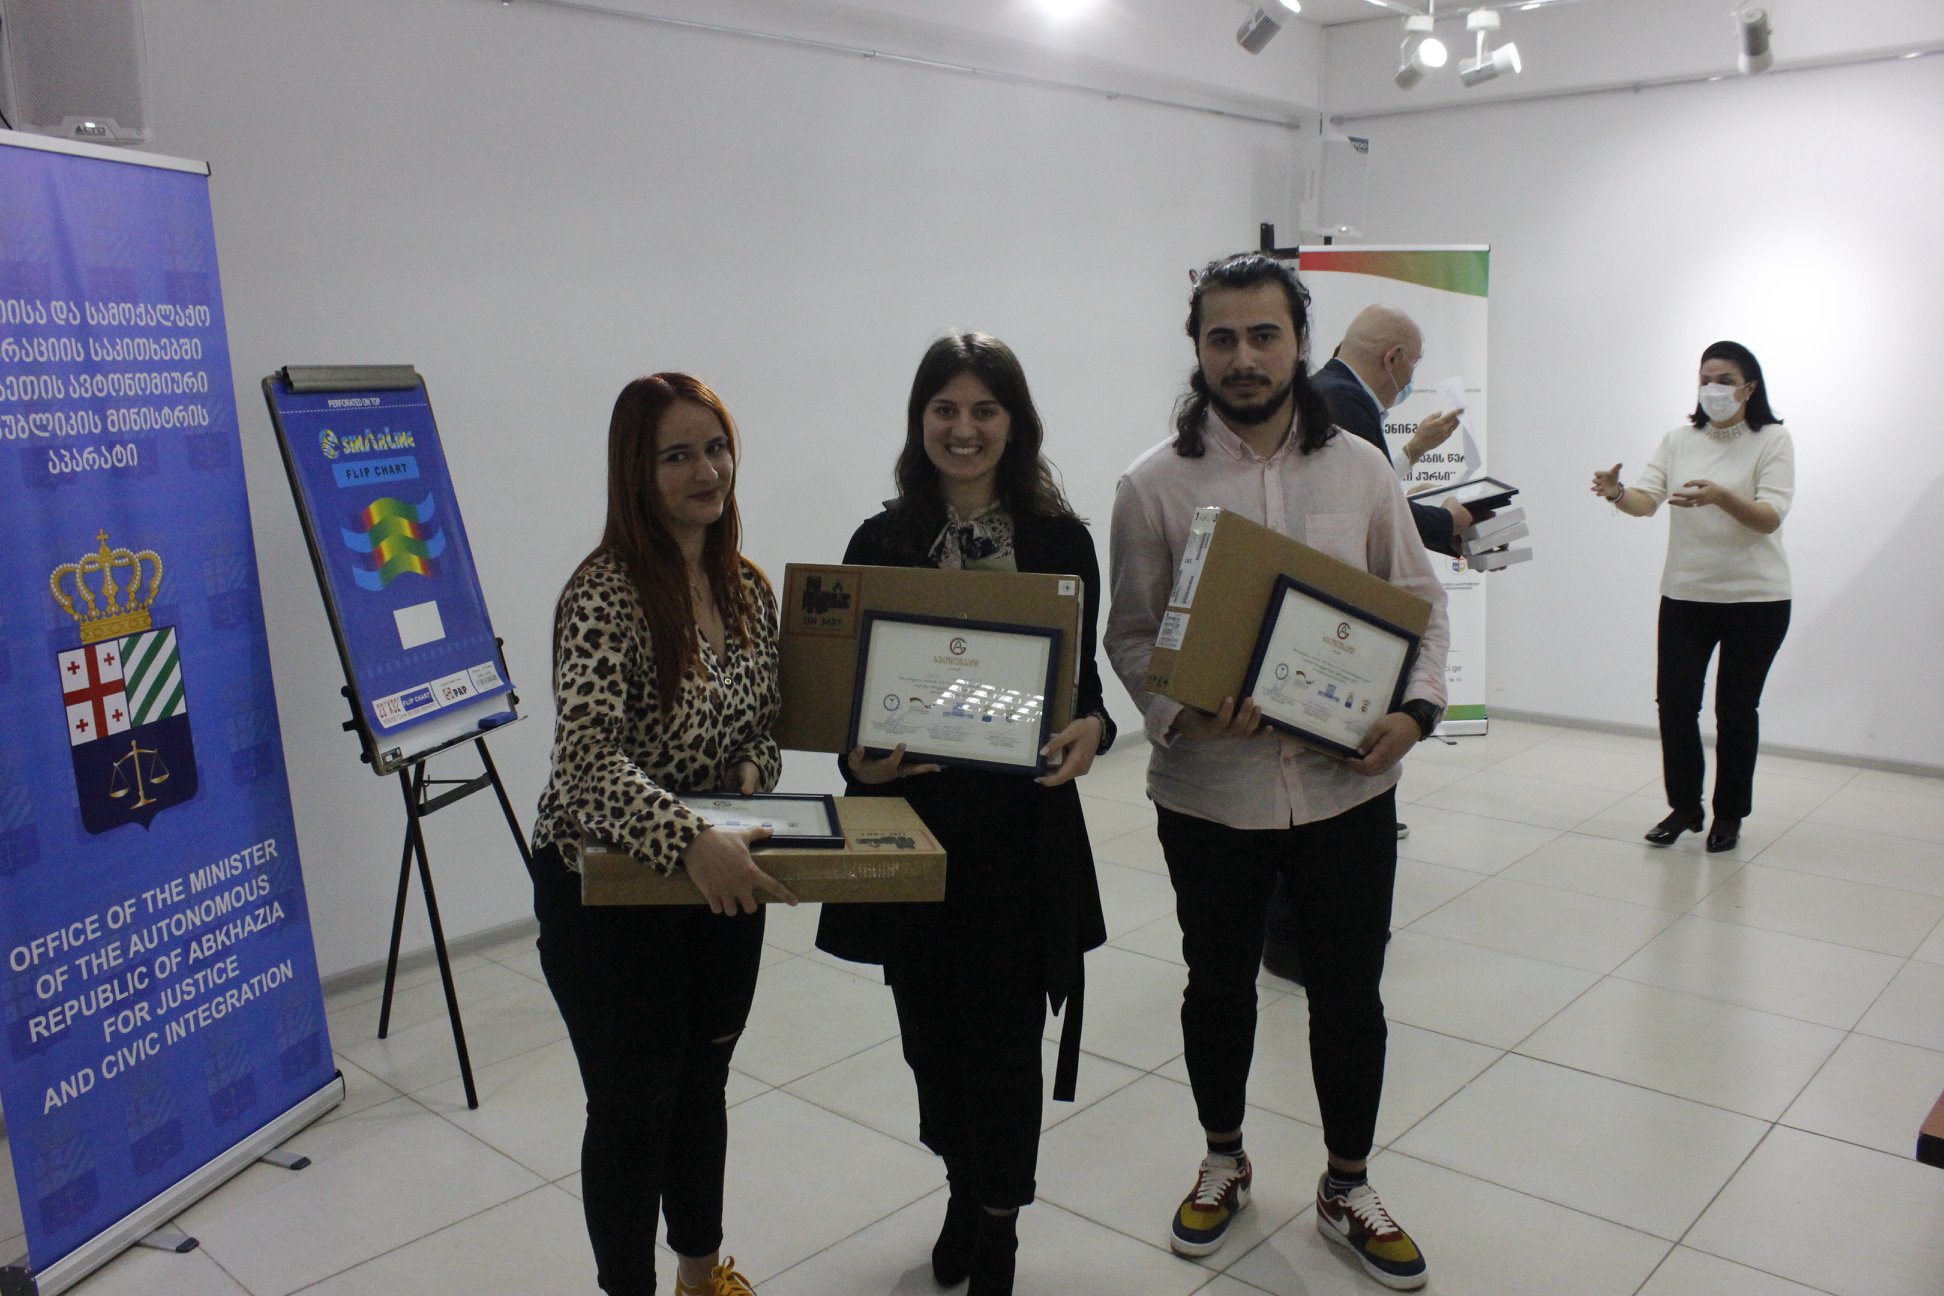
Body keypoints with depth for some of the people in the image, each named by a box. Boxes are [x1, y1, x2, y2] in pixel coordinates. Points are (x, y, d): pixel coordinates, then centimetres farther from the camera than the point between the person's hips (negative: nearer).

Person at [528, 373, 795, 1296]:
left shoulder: (748, 587, 0)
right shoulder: (605, 592, -22)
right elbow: (589, 756, -33)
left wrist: (755, 769, -11)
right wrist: (690, 841, -47)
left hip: (723, 882, 7)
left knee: (702, 1082, 22)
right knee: (633, 1103, 8)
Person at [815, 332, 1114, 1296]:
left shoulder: (1060, 540, -2)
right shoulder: (881, 542, 0)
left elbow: (1082, 679, 2)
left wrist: (1089, 731, -20)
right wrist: (859, 757, -17)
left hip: (1022, 823, -1)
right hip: (910, 818, 2)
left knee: (1004, 1030, 4)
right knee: (931, 1027, 15)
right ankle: (964, 1192, 42)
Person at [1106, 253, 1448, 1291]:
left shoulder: (1359, 468, 1)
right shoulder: (1154, 484, -5)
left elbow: (1420, 600, 8)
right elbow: (1131, 635, -3)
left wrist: (1417, 706, -8)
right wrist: (1181, 715, -21)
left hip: (1348, 786, 1)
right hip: (1211, 791, -1)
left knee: (1349, 995, 13)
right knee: (1219, 985, 18)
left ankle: (1347, 1188, 35)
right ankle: (1223, 1162, 42)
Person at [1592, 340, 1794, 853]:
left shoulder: (1772, 441, -4)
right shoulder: (1679, 440, 5)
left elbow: (1769, 518, -17)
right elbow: (1646, 499, -8)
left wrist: (1720, 497, -35)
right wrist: (1617, 493, -30)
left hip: (1755, 599, -3)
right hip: (1685, 594, 3)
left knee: (1736, 708, 6)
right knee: (1674, 700, 0)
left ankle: (1729, 815, 22)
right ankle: (1684, 806, 18)